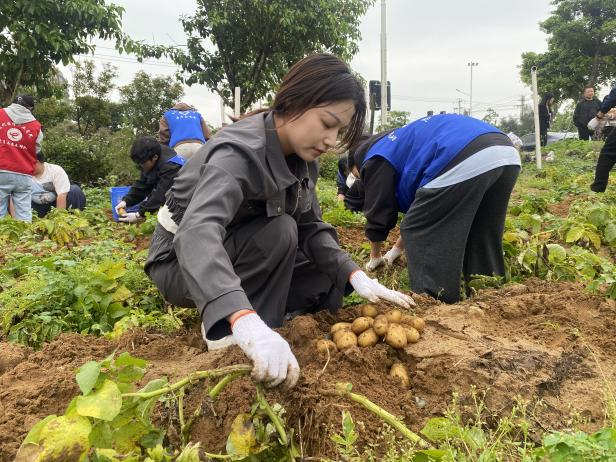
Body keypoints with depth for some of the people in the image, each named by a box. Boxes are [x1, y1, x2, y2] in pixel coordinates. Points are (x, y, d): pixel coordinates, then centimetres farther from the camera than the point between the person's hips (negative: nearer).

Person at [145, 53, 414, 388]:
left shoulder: (301, 156, -8)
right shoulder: (238, 152, -33)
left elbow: (311, 228, -5)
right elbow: (197, 233, -50)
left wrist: (355, 276, -21)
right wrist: (248, 324, -64)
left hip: (237, 255, 7)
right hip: (182, 263, -7)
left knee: (330, 278, -4)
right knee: (279, 231, -32)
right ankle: (225, 333, -17)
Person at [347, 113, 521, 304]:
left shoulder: (377, 159, 14)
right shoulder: (403, 146, 40)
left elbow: (378, 215, 17)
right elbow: (428, 210, 46)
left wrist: (375, 257, 34)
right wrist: (397, 249, 53)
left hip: (464, 163, -10)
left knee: (419, 235, 5)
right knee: (482, 241, 22)